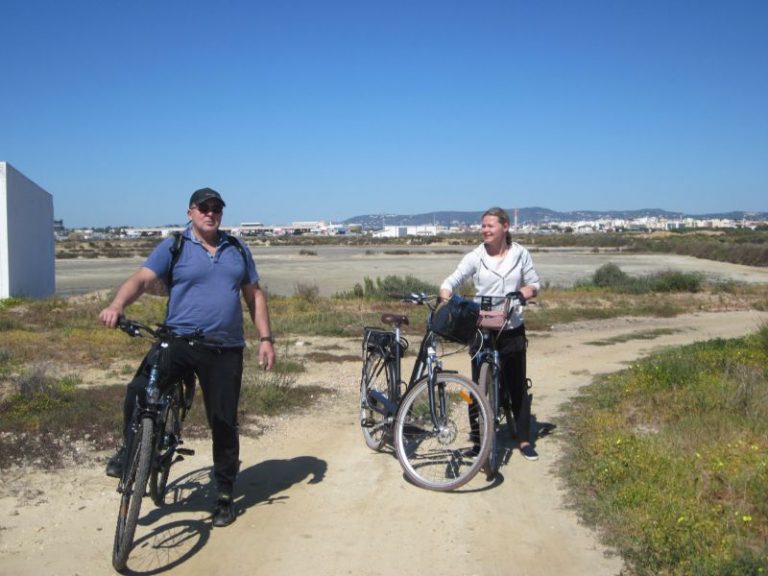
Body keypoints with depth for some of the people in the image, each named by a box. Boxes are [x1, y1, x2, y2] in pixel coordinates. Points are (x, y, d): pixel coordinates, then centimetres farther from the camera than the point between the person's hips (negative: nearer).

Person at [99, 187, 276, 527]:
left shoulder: (237, 250, 13)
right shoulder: (173, 248, 1)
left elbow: (254, 294, 16)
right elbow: (141, 279, -13)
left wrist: (265, 338, 8)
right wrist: (117, 305, -33)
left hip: (225, 350, 2)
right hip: (178, 342, -2)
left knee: (224, 423, 6)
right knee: (139, 391, -25)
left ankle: (225, 495, 23)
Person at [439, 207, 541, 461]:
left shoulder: (520, 254, 2)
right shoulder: (475, 257, -3)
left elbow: (534, 284, 9)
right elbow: (452, 281, -10)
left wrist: (524, 292, -14)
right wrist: (445, 296, -31)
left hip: (512, 330, 1)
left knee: (518, 386, 9)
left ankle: (524, 440, 22)